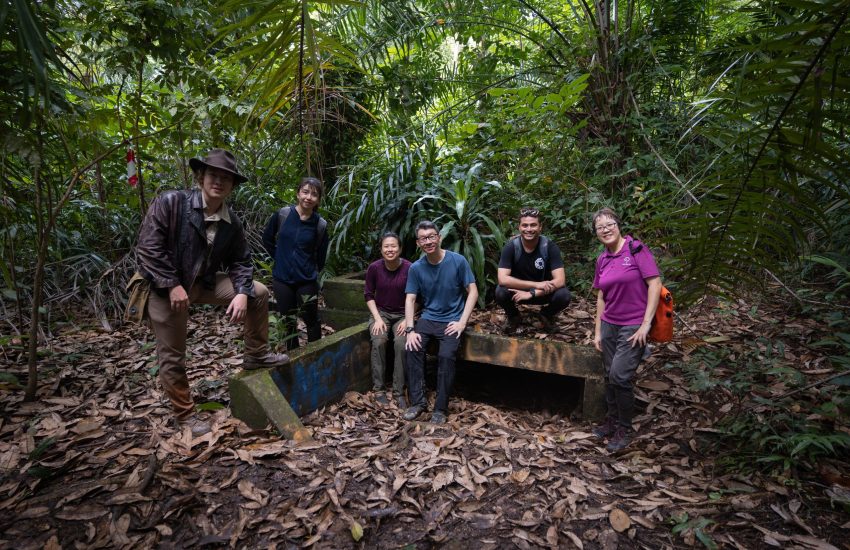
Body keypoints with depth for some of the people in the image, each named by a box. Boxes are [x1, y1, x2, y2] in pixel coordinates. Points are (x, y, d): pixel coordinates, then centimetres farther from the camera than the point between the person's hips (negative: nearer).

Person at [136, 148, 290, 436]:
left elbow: (241, 261, 3)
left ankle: (256, 355, 13)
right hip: (165, 287, -4)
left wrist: (242, 293, -14)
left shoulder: (231, 222, -4)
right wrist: (173, 285, -23)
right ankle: (185, 414, 23)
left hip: (205, 282, 5)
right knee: (172, 357, 3)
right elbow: (148, 247, -20)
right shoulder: (169, 202, -17)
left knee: (258, 293, -3)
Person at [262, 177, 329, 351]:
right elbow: (267, 239, 8)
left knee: (312, 320, 7)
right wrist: (281, 259, 7)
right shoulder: (282, 215, -6)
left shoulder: (320, 225, -8)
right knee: (289, 322, 13)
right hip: (282, 279, 1)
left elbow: (321, 255, 3)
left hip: (307, 280, -1)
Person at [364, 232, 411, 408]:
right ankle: (378, 388, -13)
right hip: (381, 313, 1)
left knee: (401, 343, -29)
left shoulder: (409, 268, -13)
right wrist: (377, 319, -9)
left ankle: (399, 391, -15)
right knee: (378, 341, -28)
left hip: (402, 315, -1)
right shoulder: (374, 268, -8)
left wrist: (408, 320, -12)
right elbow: (369, 295, 2)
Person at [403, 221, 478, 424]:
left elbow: (473, 292, -6)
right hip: (428, 318, 3)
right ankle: (417, 402, -9)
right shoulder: (416, 268, 1)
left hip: (452, 320, -3)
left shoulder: (458, 261, -7)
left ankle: (441, 408, -10)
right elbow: (410, 299, 0)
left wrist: (462, 322, -14)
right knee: (412, 348, -23)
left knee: (446, 355, -27)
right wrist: (410, 329, -13)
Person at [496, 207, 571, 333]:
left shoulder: (550, 247, -18)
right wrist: (536, 284, -34)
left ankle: (546, 315, 7)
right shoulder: (511, 247, -20)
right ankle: (513, 317, 3)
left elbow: (560, 280, -24)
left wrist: (531, 293, -34)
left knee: (564, 296, -29)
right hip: (518, 290, 0)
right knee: (500, 292, -32)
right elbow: (502, 279, -30)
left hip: (543, 292, 1)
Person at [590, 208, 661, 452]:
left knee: (619, 376, -10)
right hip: (609, 325, 5)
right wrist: (597, 331, 11)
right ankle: (612, 421, 28)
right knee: (609, 376, 8)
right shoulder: (602, 260, 7)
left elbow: (655, 284, -14)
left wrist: (646, 324, -17)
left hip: (634, 326, -5)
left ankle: (624, 429, 10)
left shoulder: (636, 249, -10)